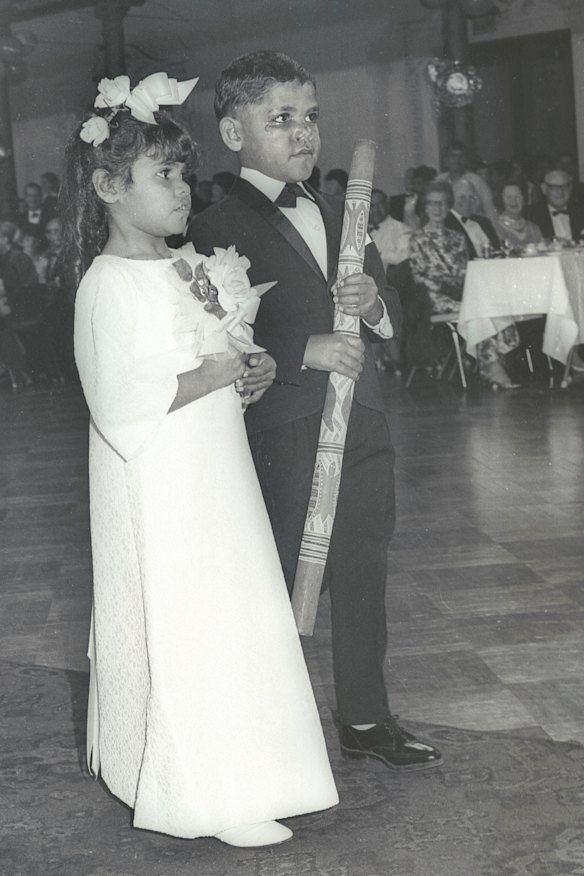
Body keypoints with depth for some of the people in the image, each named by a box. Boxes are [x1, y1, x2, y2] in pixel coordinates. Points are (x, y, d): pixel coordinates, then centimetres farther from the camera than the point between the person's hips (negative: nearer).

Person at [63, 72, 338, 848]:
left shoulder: (189, 268, 10)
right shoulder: (108, 284, -17)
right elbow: (125, 403, -24)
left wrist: (249, 372, 3)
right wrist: (211, 376, -18)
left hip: (214, 474, 9)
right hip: (159, 486, -9)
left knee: (231, 616, 15)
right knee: (181, 627, -2)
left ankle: (234, 769, 29)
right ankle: (210, 795, 9)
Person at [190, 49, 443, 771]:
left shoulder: (336, 213, 14)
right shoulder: (218, 228, -9)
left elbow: (389, 312, 19)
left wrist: (374, 303, -5)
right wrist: (304, 351, -23)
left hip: (364, 428, 7)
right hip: (281, 436, -7)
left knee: (363, 576, 15)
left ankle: (365, 718, 30)